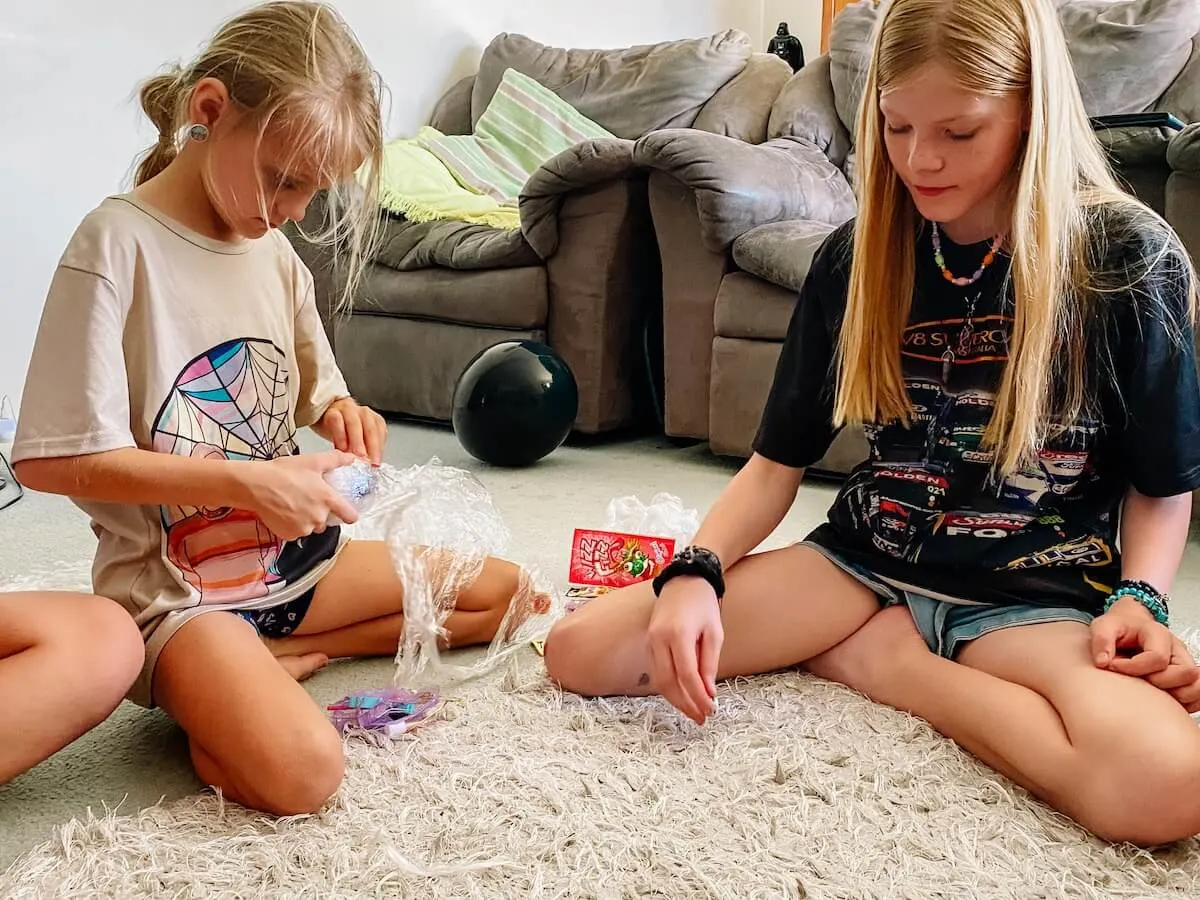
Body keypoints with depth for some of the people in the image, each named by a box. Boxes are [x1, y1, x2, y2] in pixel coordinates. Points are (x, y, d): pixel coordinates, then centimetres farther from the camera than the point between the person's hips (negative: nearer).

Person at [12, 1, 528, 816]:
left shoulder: (276, 253, 5)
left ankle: (275, 660, 1)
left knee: (500, 590, 7)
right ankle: (203, 688, 0)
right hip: (179, 588, -8)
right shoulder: (118, 245, -16)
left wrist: (344, 415, -7)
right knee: (300, 771, -32)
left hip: (292, 556, 8)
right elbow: (52, 460, -19)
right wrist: (246, 482, -24)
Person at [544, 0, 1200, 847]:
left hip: (1036, 598, -2)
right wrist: (696, 572, -14)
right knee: (580, 650, -13)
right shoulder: (857, 257, 1)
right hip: (868, 560, 3)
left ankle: (880, 659, -11)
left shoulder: (1130, 256, -7)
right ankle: (881, 636, -2)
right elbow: (779, 461, 4)